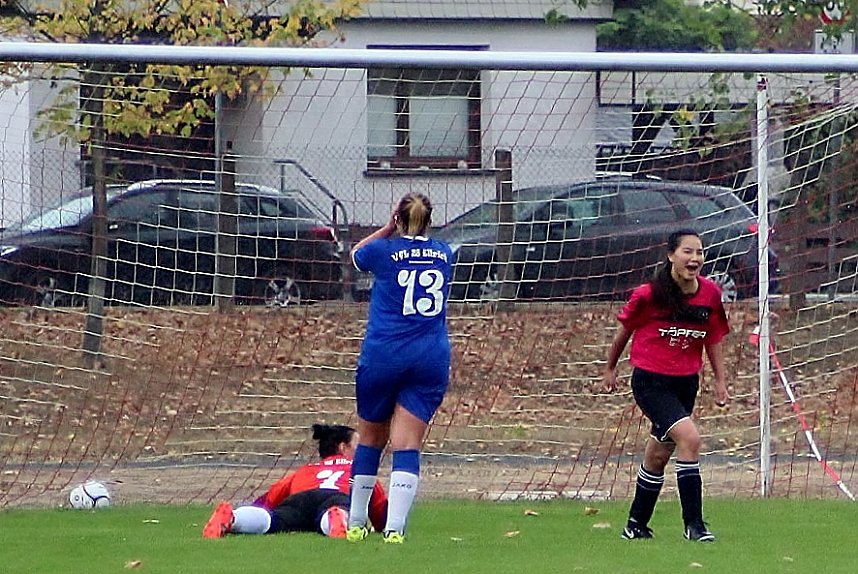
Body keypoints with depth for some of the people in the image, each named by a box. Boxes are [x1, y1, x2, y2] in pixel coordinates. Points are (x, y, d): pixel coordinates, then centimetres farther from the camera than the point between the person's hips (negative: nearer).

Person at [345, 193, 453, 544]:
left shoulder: (385, 251, -2)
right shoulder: (444, 255, 8)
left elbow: (355, 255, 21)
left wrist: (388, 229, 19)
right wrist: (402, 233, 25)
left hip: (382, 356, -2)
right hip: (431, 360, 2)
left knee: (370, 439, 14)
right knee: (407, 445, -4)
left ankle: (355, 524, 23)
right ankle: (395, 527, -19)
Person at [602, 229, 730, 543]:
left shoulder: (710, 294, -3)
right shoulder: (650, 294, -15)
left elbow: (713, 339, 10)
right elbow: (625, 330, 1)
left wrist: (720, 380, 7)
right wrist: (610, 369, 11)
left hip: (686, 382, 5)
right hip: (650, 381, -5)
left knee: (659, 455, 15)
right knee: (689, 438, -22)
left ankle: (636, 525, 32)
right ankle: (694, 524, -16)